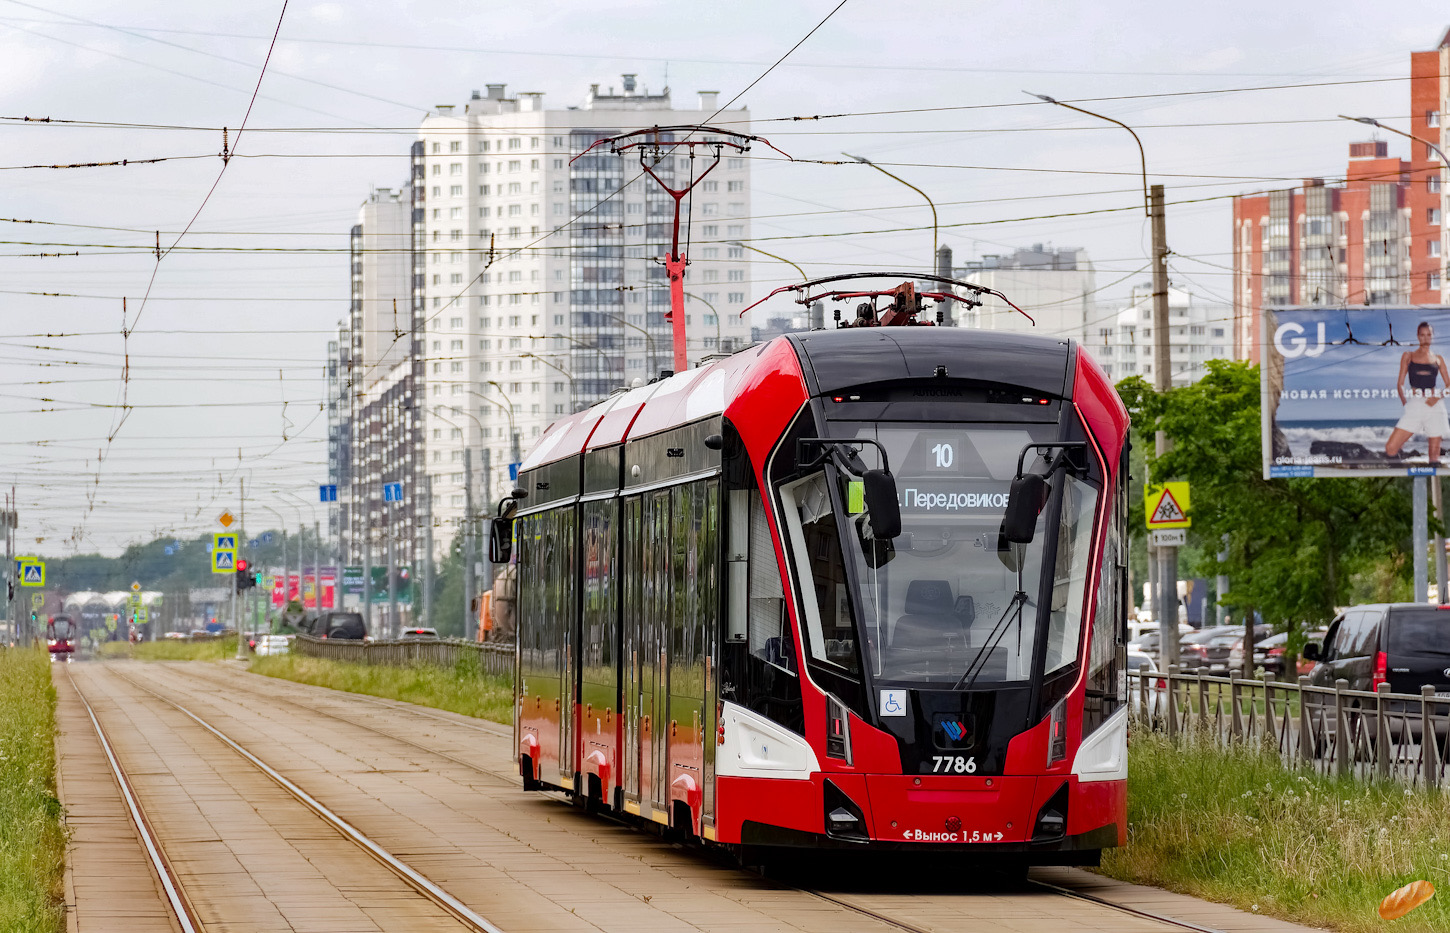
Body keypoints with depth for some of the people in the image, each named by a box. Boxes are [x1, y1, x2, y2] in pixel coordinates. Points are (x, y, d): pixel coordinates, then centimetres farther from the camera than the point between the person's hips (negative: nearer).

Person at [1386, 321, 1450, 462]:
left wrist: (1438, 397, -8)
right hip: (1415, 405, -1)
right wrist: (1404, 401, -7)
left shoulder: (1438, 359, 14)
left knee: (1434, 453, -3)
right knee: (1390, 449, -14)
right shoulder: (1408, 356, 12)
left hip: (1434, 405, 1)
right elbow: (1400, 383, 9)